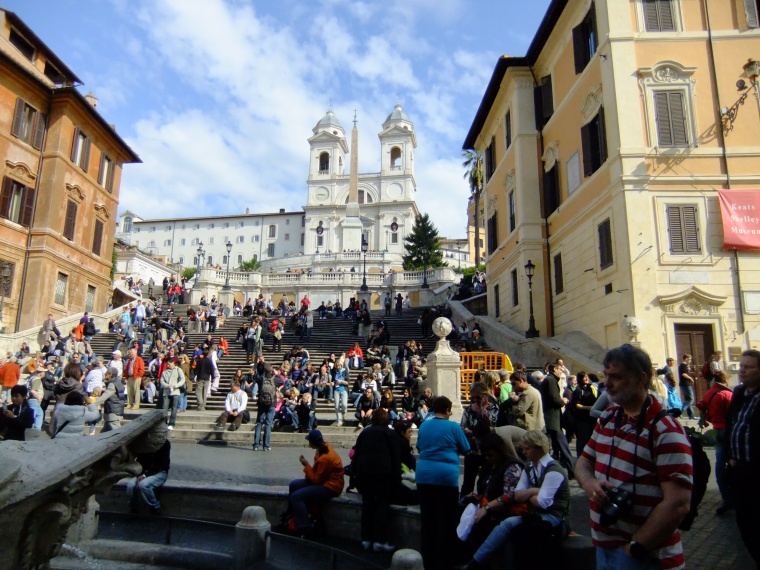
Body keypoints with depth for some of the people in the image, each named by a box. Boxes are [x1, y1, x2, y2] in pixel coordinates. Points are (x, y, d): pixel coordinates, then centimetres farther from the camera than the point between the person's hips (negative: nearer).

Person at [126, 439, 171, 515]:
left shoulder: (165, 443, -12)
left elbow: (164, 464, -14)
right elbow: (139, 461, 3)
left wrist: (145, 475, -23)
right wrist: (140, 474, -18)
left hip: (159, 472, -4)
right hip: (143, 472, 5)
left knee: (143, 485, -31)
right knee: (130, 485, -24)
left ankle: (155, 510, -13)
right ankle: (133, 511, -4)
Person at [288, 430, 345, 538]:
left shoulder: (325, 458, -28)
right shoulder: (325, 446, 0)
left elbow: (316, 480, -20)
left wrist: (306, 466, -12)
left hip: (330, 487, -11)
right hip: (324, 480, 11)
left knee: (296, 497, -20)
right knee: (293, 485, 10)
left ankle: (305, 530, -13)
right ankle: (294, 518, 17)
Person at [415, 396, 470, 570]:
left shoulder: (424, 426, 6)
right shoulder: (453, 427, -7)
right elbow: (465, 449, 4)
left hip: (424, 476, 4)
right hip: (447, 477, -4)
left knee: (427, 519, 12)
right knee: (446, 521, 6)